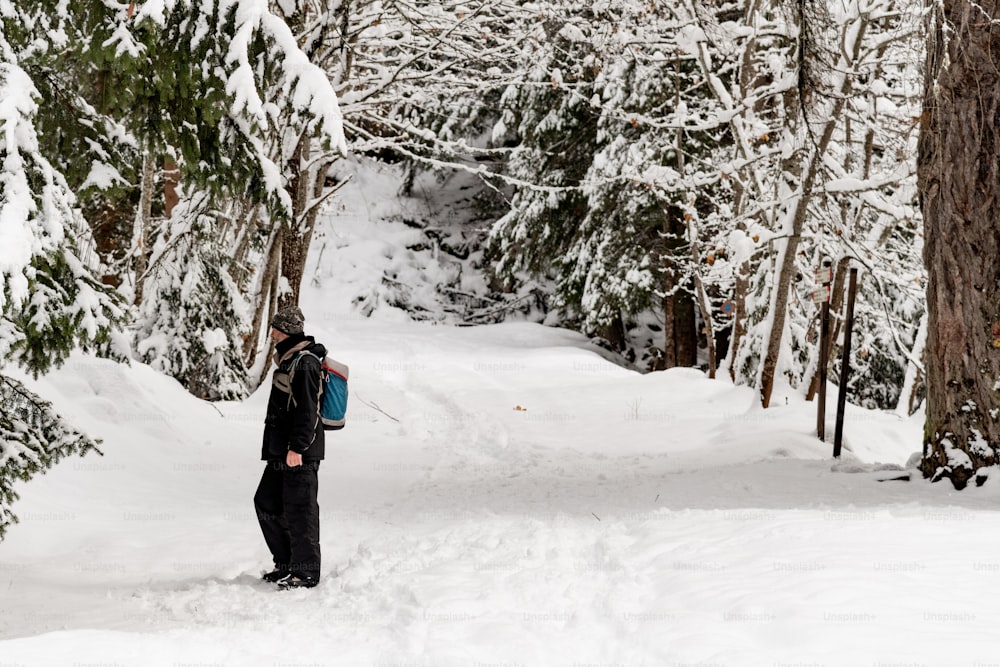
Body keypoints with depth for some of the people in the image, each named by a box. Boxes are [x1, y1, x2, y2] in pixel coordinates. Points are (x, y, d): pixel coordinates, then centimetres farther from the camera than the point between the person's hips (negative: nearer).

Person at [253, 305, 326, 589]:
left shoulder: (304, 363, -14)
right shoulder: (288, 359, 17)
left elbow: (308, 411, -19)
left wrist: (296, 447, -22)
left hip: (300, 452, -11)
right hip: (281, 450, 11)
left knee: (299, 511, -5)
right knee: (267, 504, 14)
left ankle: (306, 571, 3)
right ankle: (286, 563, 24)